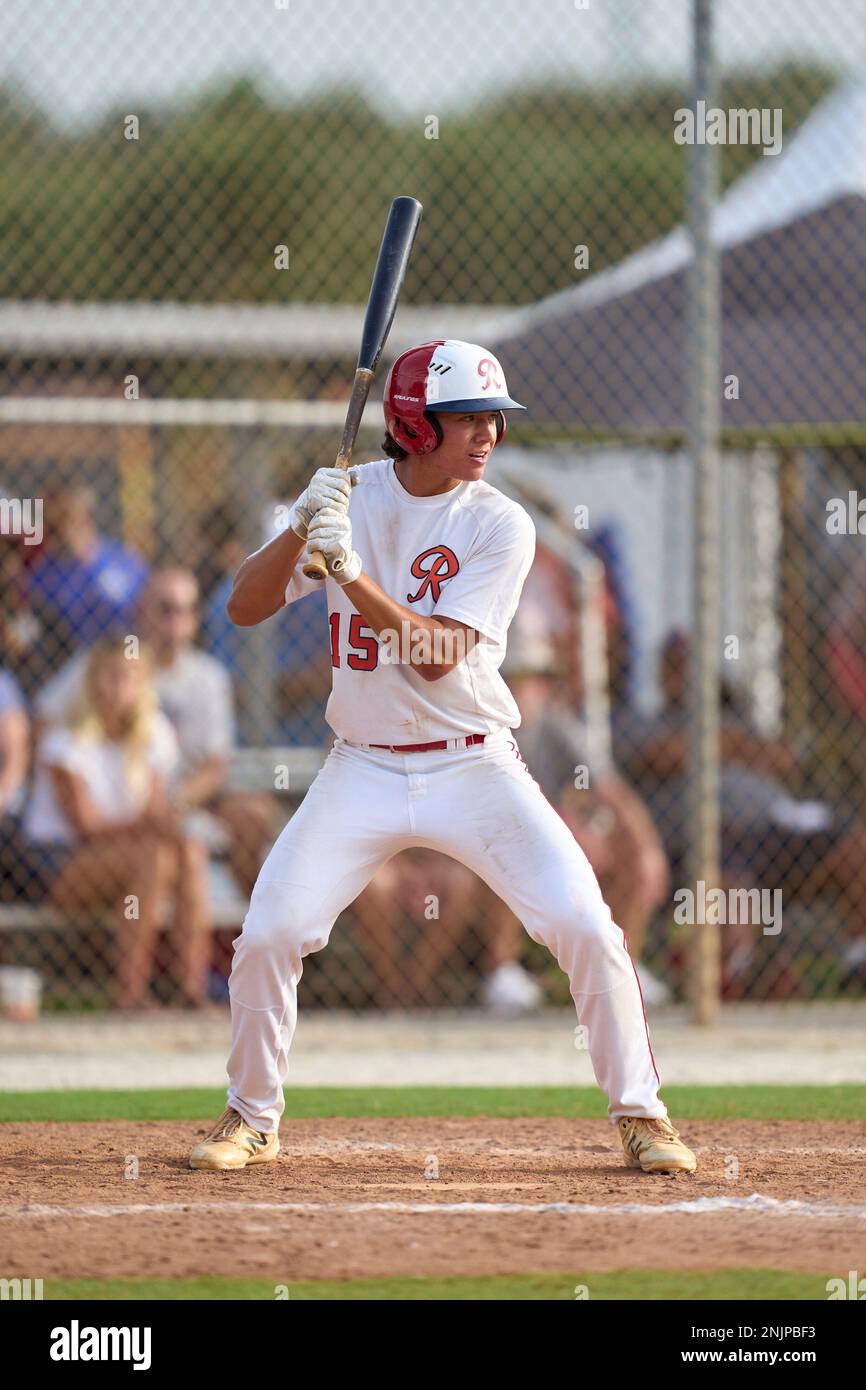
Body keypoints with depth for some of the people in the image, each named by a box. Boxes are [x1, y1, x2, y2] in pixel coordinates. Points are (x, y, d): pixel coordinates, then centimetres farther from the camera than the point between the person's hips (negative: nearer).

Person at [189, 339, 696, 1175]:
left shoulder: (500, 526, -9)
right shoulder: (351, 496, -1)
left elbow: (437, 657, -19)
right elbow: (244, 608, -5)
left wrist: (350, 572, -29)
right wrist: (300, 531, -22)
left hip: (473, 768, -1)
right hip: (364, 772, 2)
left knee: (586, 928, -13)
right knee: (267, 934, -9)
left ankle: (640, 1114, 3)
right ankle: (251, 1119, 13)